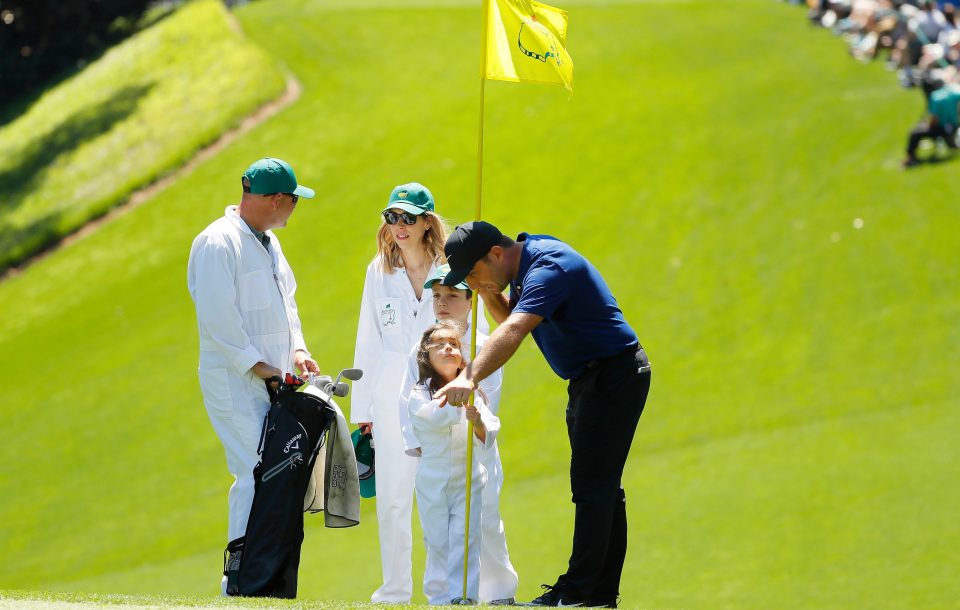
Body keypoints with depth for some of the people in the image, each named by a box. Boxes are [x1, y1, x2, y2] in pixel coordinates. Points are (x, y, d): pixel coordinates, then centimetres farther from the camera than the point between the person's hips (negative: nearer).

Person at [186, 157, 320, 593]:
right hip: (235, 382, -9)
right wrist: (255, 363, -17)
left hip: (270, 379, 9)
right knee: (255, 475, -14)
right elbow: (217, 316, -18)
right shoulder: (219, 243, -13)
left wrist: (296, 348, 7)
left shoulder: (268, 242, 16)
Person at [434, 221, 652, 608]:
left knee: (592, 486, -12)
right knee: (599, 488, 12)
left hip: (614, 376, -11)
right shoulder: (527, 263, 6)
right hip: (589, 380, 11)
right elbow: (509, 320, 16)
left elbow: (514, 331, -40)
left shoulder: (548, 268, -25)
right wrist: (490, 295, -5)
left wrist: (470, 377, -51)